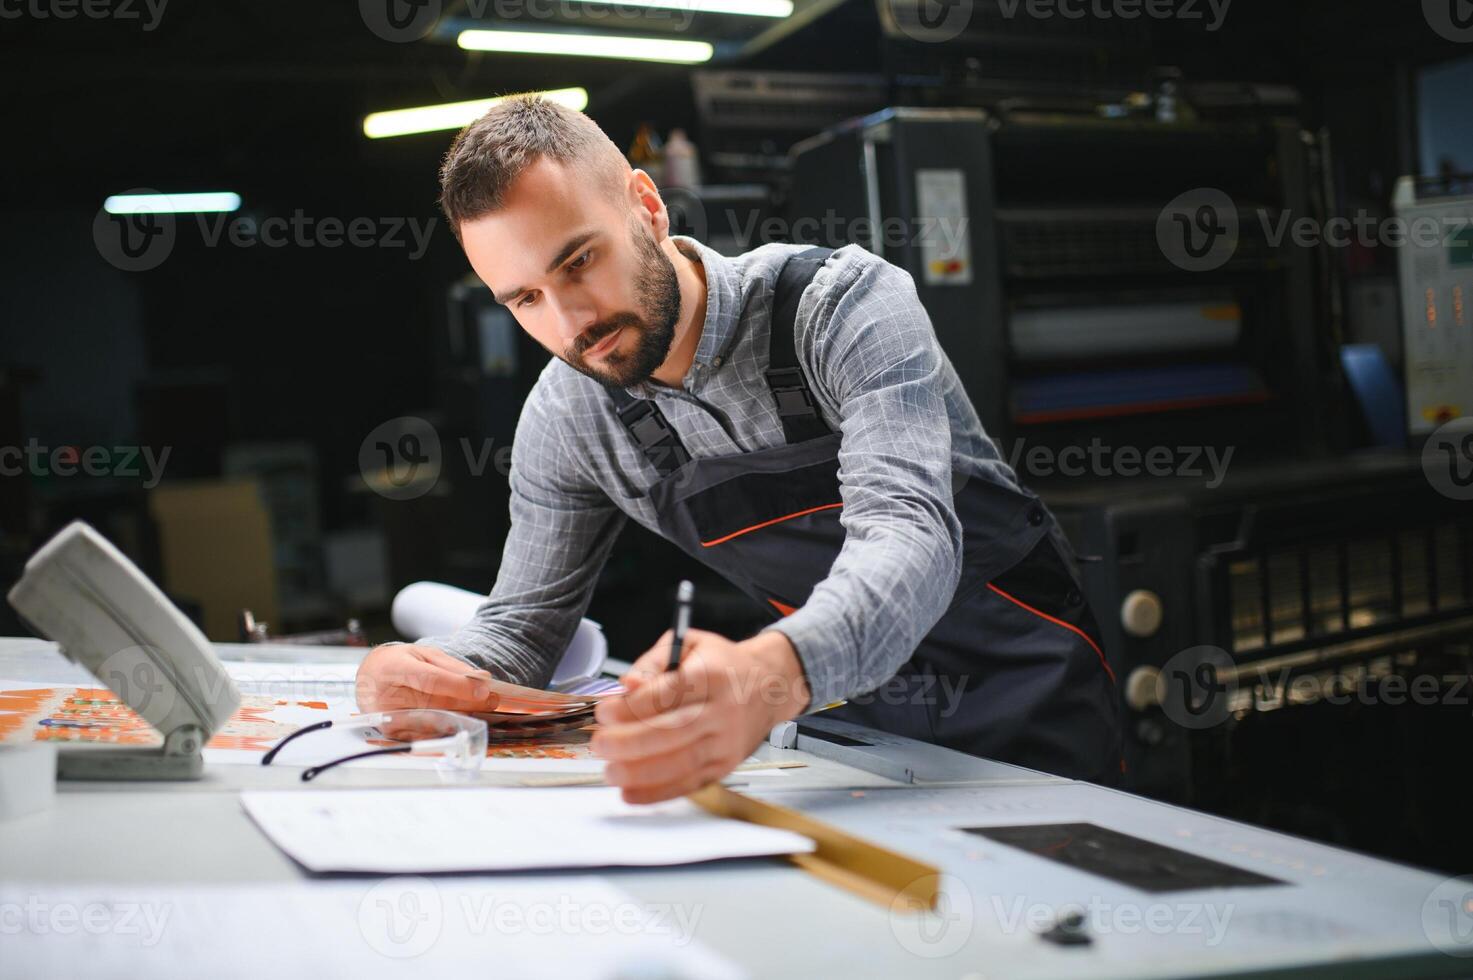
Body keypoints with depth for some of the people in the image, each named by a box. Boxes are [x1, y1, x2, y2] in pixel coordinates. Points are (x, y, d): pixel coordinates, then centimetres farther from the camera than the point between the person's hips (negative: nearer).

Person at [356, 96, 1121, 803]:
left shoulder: (843, 303, -21)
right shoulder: (565, 420, -5)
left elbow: (909, 535, -35)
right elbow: (521, 622, 5)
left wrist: (771, 675, -57)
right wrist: (430, 673, -20)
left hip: (1020, 709, -4)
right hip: (856, 724, 5)